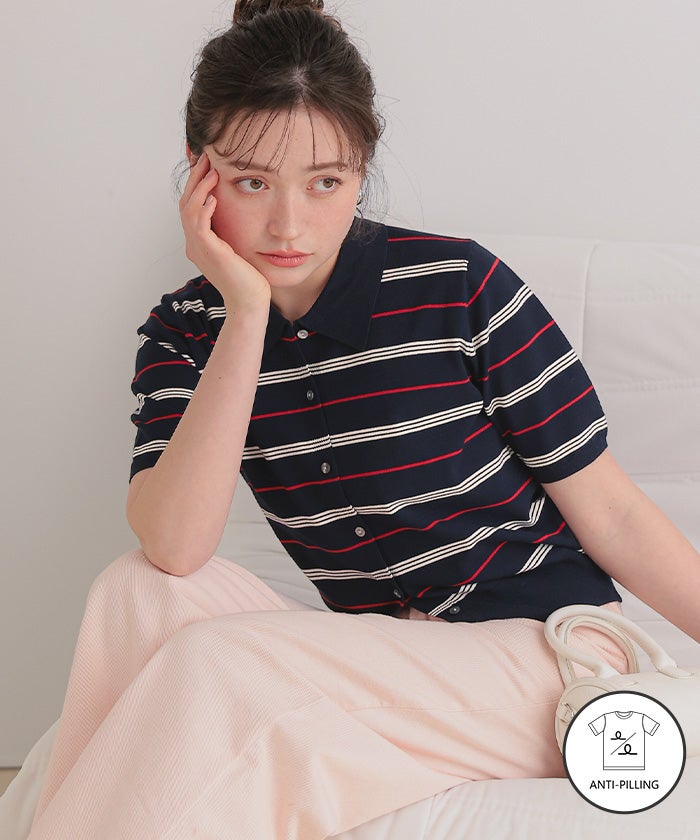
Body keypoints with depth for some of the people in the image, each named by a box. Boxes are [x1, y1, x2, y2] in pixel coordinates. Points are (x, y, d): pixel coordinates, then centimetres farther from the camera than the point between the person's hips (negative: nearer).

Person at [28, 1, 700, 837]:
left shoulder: (457, 287, -12)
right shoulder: (186, 331, -1)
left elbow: (610, 512, -7)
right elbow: (174, 548, -18)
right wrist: (249, 314, -21)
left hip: (543, 654, -4)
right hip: (381, 665, 4)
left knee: (214, 660, -25)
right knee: (139, 587, -20)